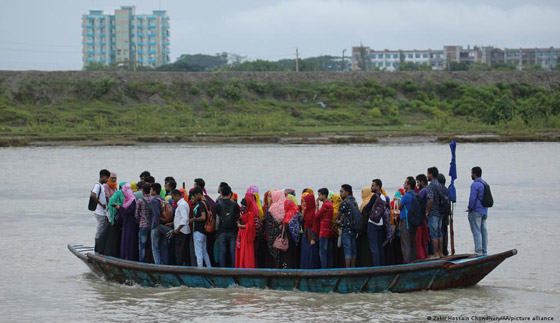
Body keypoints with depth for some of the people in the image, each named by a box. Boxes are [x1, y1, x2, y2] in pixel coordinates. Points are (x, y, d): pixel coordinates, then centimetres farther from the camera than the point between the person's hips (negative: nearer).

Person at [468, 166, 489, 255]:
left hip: (476, 211, -9)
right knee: (483, 231, 11)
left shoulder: (475, 184, -15)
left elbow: (472, 198, -20)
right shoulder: (484, 184, 14)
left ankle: (478, 251, -10)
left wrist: (470, 208, -7)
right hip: (484, 211, 9)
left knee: (476, 231, -7)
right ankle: (485, 251, 13)